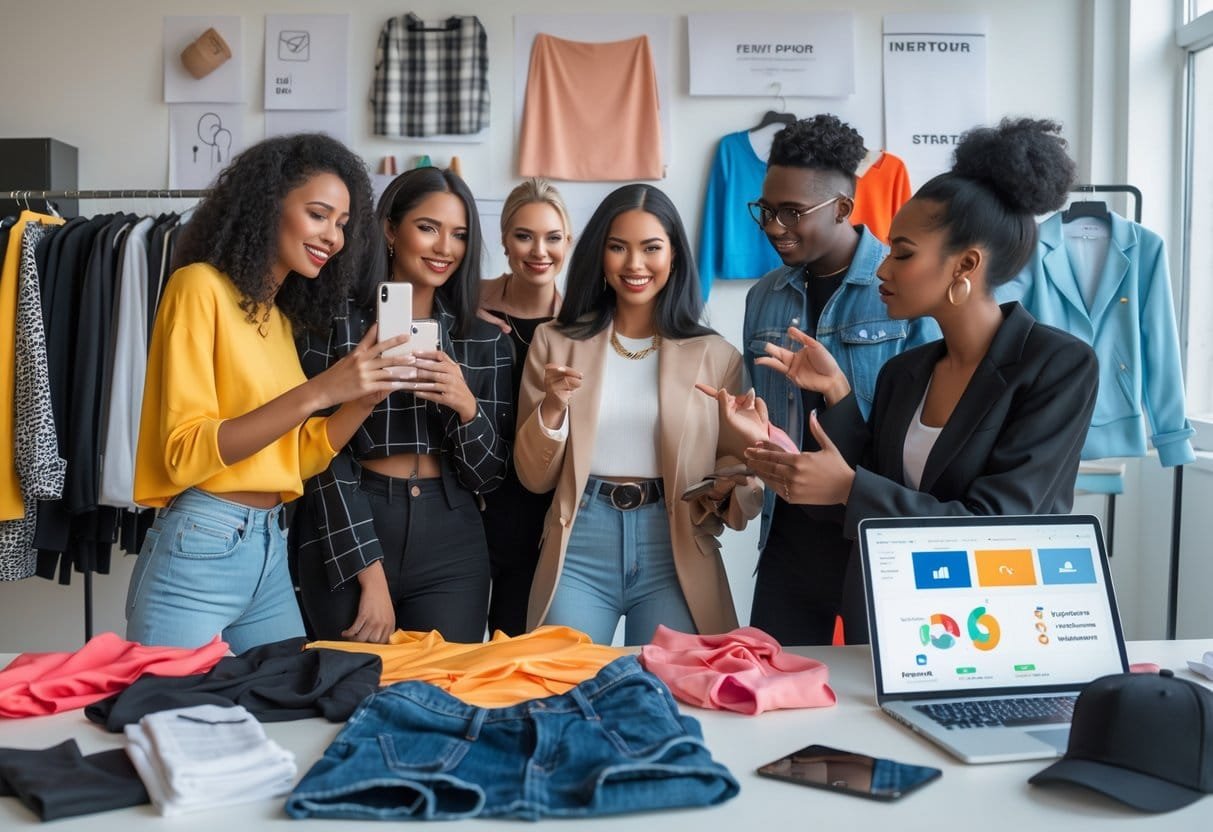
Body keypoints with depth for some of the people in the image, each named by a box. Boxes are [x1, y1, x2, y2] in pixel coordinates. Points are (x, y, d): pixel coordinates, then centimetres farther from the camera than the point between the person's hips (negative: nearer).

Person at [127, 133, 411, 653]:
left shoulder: (283, 315, 13)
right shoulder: (201, 286, -8)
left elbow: (296, 457, 11)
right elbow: (184, 454, -15)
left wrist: (367, 397, -4)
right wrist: (316, 392, -22)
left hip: (271, 551, 7)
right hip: (199, 551, -7)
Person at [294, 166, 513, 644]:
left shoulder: (485, 341, 6)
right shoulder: (336, 323, -1)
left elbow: (488, 476, 6)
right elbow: (326, 458, -5)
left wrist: (466, 407, -14)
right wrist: (371, 577, -11)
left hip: (450, 546, 2)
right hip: (344, 541, -2)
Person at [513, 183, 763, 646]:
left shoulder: (715, 355, 2)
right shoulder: (555, 342, 4)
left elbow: (737, 473, 7)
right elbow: (534, 477, 4)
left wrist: (726, 489, -15)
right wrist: (553, 407, -12)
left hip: (674, 554, 0)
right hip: (579, 550, 0)